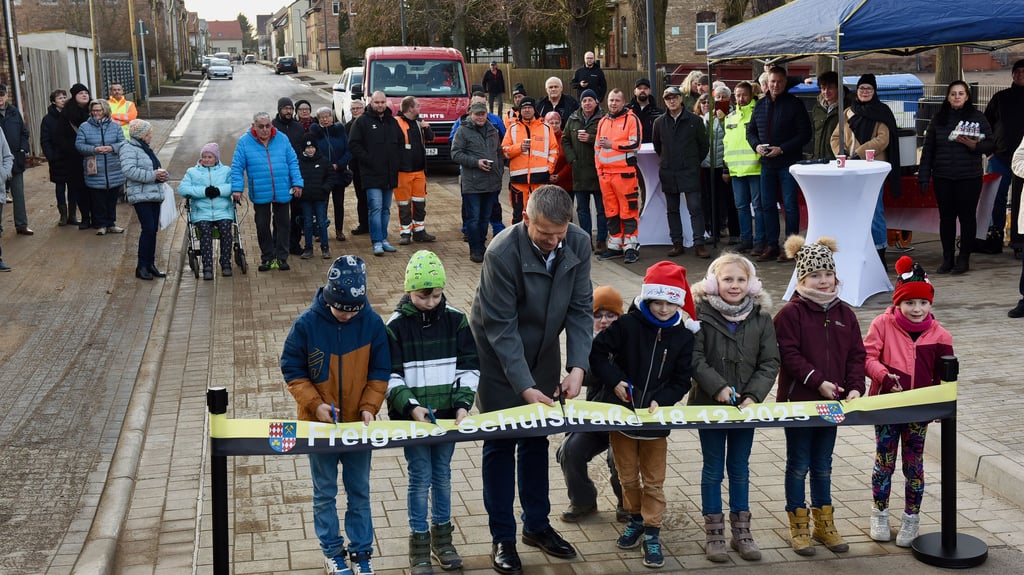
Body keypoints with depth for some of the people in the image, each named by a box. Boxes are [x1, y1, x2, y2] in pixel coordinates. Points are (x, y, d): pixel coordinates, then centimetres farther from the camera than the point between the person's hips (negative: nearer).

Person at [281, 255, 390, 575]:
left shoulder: (372, 323, -11)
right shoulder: (306, 324, -15)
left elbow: (380, 371, -2)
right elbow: (292, 371, -6)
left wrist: (369, 407, -13)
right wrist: (315, 404, -17)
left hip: (358, 423, 1)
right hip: (319, 423, -1)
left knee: (359, 490, 12)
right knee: (325, 492, 12)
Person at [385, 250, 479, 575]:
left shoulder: (456, 320, -2)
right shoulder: (396, 326, -8)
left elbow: (469, 367, 1)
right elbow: (390, 376, -8)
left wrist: (463, 405, -11)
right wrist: (411, 406, -21)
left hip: (447, 415, 2)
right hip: (412, 416, -2)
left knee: (442, 476, 13)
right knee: (420, 478, 2)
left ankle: (442, 535, 29)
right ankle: (419, 542, 16)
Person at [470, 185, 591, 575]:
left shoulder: (579, 244, -15)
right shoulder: (502, 253, -29)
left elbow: (580, 309, -9)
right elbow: (501, 328, -25)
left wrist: (577, 366, -21)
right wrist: (525, 387, -29)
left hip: (544, 353, 4)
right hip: (499, 358, -4)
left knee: (537, 440, 14)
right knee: (500, 444, 3)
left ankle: (537, 525, 29)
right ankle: (502, 538, 15)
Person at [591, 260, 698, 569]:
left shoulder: (683, 335, -4)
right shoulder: (628, 324, -11)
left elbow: (681, 380, 0)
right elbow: (598, 351, -5)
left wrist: (661, 400, -15)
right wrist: (614, 381, -14)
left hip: (656, 418, 0)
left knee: (654, 481, 8)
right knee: (628, 477, 15)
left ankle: (652, 532, 19)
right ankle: (635, 519, 36)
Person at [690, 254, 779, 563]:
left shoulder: (761, 317, -1)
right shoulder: (701, 313, -9)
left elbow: (770, 363, -1)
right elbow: (695, 357, -12)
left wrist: (753, 396, -13)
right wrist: (718, 387, -20)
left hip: (746, 405, 3)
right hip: (709, 403, -2)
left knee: (740, 468, 13)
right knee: (713, 469, 7)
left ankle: (741, 531, 24)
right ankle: (714, 533, 16)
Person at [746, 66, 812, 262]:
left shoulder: (794, 104, -5)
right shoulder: (760, 105, 10)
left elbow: (805, 134, -9)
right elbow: (751, 130, 17)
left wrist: (782, 149, -16)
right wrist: (756, 145, -4)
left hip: (788, 163, -5)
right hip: (767, 163, 5)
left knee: (790, 205, -2)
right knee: (767, 205, 8)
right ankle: (771, 246, 16)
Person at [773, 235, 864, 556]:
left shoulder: (844, 314, 5)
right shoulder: (790, 314, -10)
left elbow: (856, 355, 5)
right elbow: (789, 355, -16)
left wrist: (855, 387, -9)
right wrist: (818, 381, -22)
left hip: (832, 402, 5)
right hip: (798, 400, -4)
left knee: (823, 464, 15)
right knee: (798, 465, 6)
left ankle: (824, 523, 27)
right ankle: (798, 527, 16)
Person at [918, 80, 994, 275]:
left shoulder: (978, 118, 3)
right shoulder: (938, 119, 9)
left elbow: (991, 145, 3)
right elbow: (928, 149, 9)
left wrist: (974, 145, -17)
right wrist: (924, 177, 4)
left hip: (969, 178, -2)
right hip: (943, 178, 2)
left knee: (967, 217, 2)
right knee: (946, 218, 5)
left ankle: (964, 258, 11)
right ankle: (947, 259, 13)